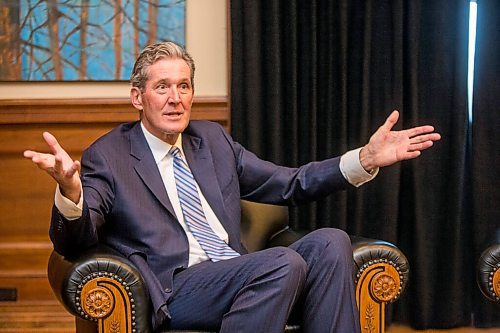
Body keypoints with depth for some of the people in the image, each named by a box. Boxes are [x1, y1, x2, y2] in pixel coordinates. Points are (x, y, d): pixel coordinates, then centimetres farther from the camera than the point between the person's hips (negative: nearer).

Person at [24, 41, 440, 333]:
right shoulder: (107, 157, 4)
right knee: (284, 262, -30)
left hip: (238, 277, 6)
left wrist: (366, 159, 5)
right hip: (174, 291, -6)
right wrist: (70, 191, -31)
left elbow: (290, 184, 19)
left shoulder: (213, 139, 21)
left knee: (329, 242, -18)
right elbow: (74, 243, -7)